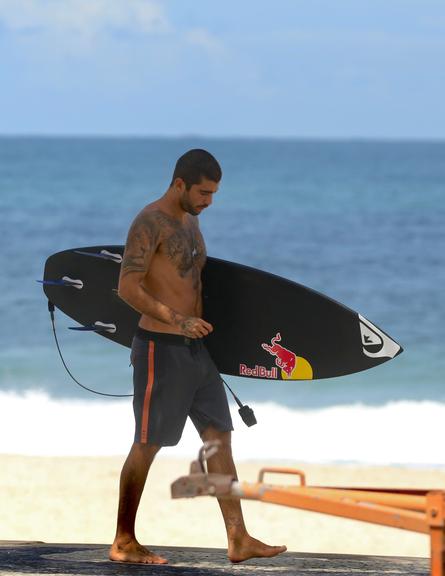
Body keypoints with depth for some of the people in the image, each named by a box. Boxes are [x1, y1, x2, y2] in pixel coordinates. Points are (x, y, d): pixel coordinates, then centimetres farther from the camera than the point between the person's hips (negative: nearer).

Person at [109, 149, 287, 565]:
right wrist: (178, 320, -24)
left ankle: (238, 539, 5)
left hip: (194, 344, 9)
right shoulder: (150, 223, -14)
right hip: (160, 345, -9)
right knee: (148, 444, -1)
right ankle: (123, 543, 9)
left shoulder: (190, 220, 15)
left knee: (219, 436, 4)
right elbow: (128, 288, -20)